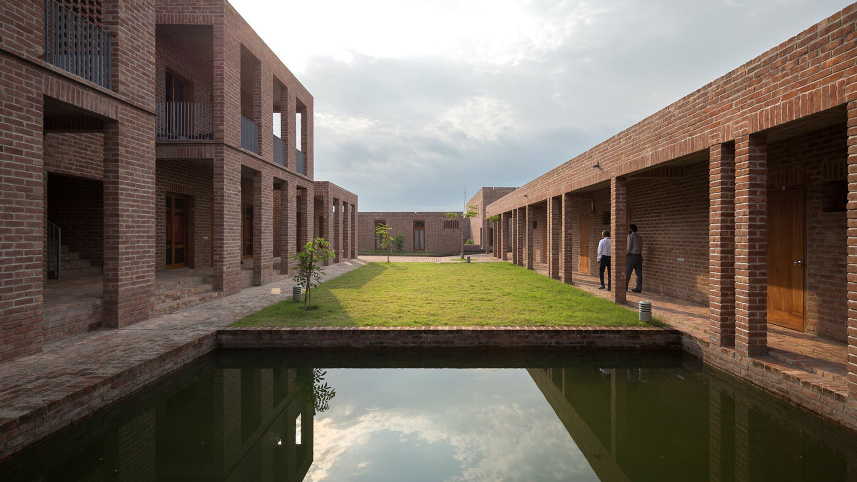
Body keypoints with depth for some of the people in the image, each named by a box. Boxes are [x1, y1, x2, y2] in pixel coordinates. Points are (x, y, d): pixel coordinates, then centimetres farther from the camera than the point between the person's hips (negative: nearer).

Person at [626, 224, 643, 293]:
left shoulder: (630, 236, -7)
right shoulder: (639, 237, 15)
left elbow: (629, 246, -12)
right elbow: (640, 248, 14)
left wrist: (627, 253, 4)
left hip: (632, 256, -7)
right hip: (639, 256, 7)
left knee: (627, 273, 0)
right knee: (639, 273, 4)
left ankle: (625, 287, 4)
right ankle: (638, 288, 5)